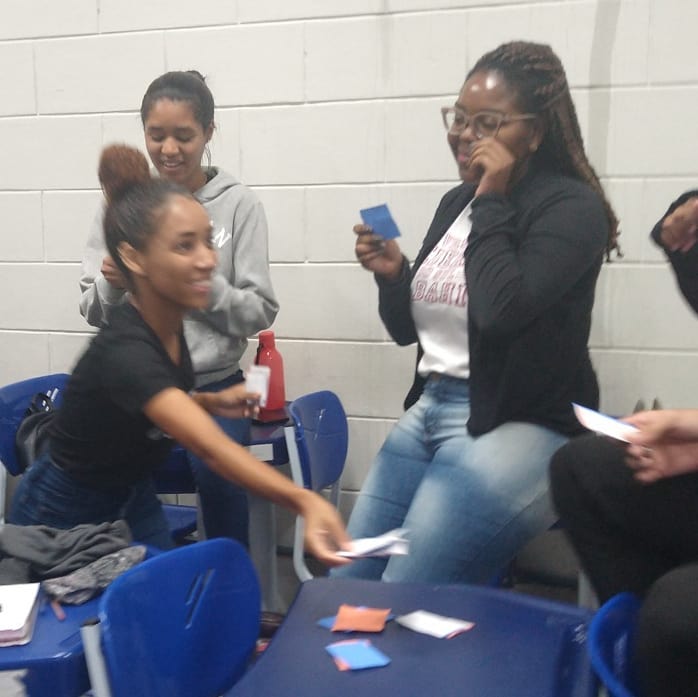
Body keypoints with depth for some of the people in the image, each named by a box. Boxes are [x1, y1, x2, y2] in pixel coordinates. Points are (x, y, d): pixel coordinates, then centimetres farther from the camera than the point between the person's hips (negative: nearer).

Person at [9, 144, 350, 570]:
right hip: (65, 520, -7)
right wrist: (305, 501, -64)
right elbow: (213, 449, -50)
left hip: (134, 502, 7)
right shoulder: (125, 351, -36)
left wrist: (210, 402, -9)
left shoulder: (169, 322, -11)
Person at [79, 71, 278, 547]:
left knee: (217, 472, -27)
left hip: (213, 385, -2)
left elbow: (260, 311, -2)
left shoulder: (238, 204, -2)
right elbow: (93, 311, 10)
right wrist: (112, 285, -12)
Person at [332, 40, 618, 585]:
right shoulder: (455, 202, 10)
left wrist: (490, 202, -17)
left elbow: (500, 310, -28)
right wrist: (391, 275, -3)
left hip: (518, 428, -8)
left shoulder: (571, 206, -11)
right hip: (428, 412, 8)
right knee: (346, 585, 11)